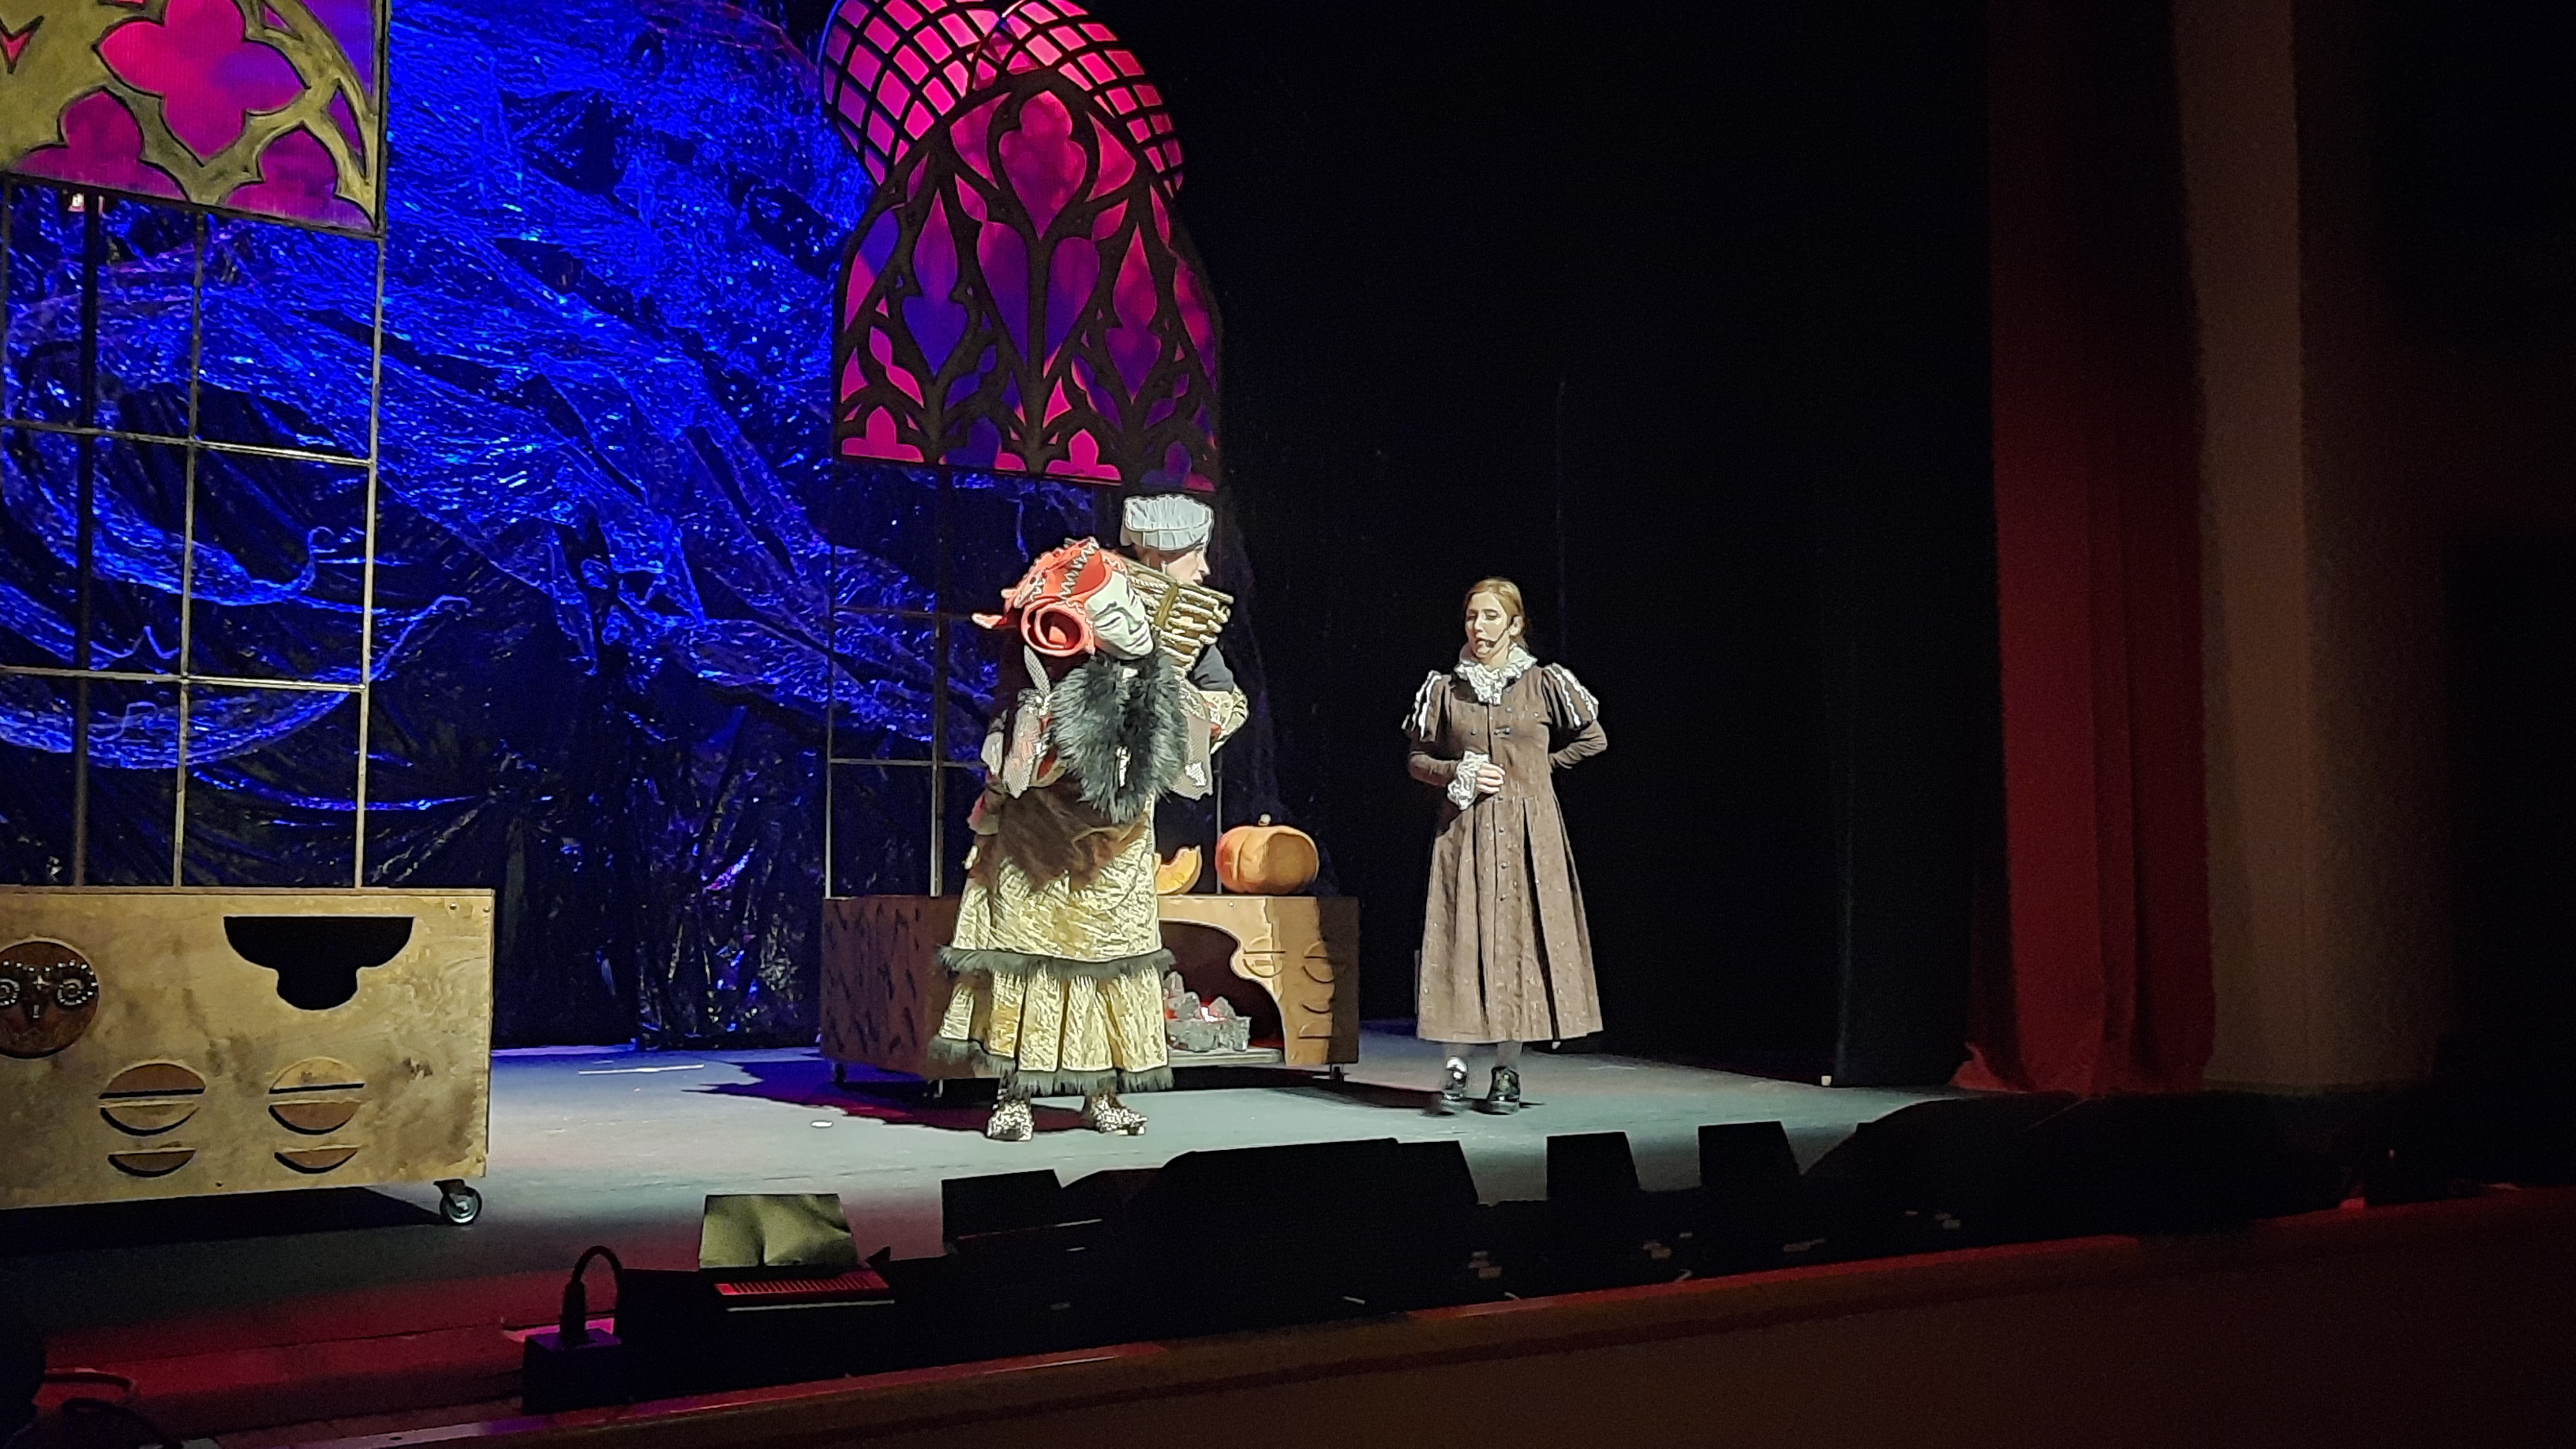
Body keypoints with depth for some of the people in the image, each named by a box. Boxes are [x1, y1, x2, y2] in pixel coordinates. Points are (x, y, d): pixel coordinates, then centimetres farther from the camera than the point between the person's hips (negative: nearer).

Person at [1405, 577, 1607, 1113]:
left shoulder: (1544, 684, 1)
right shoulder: (1445, 688, 4)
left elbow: (1593, 740, 11)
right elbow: (1419, 760, 10)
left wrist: (1540, 764, 6)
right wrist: (1458, 773, -7)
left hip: (1528, 830, 0)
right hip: (1465, 832, 1)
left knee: (1520, 937, 0)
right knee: (1462, 938, -4)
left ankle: (1508, 1070, 7)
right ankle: (1455, 1065, 0)